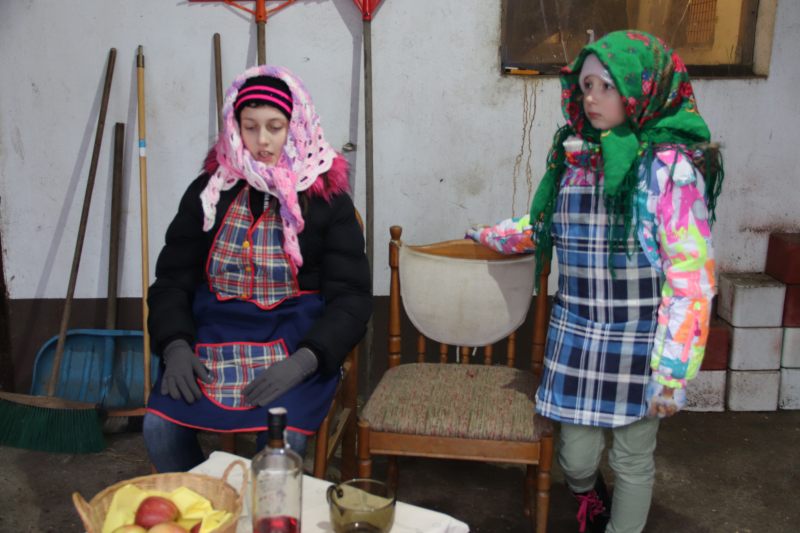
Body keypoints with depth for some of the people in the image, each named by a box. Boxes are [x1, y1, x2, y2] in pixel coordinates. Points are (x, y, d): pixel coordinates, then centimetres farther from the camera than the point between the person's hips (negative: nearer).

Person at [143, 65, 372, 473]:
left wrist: (303, 361, -20)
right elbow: (172, 278, 9)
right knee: (159, 428, -20)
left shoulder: (326, 198, 0)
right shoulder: (208, 191, 9)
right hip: (213, 335, 3)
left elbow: (351, 297, -4)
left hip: (295, 341, -2)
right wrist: (175, 345, -10)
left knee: (283, 438, -29)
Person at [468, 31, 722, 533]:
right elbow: (546, 226, 22)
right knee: (575, 457, 10)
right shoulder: (577, 156, 5)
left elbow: (691, 277, -15)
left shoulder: (670, 167, -13)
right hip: (575, 335, 5)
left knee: (632, 458, 11)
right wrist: (492, 235, 31)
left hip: (638, 340, -4)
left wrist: (673, 371, -17)